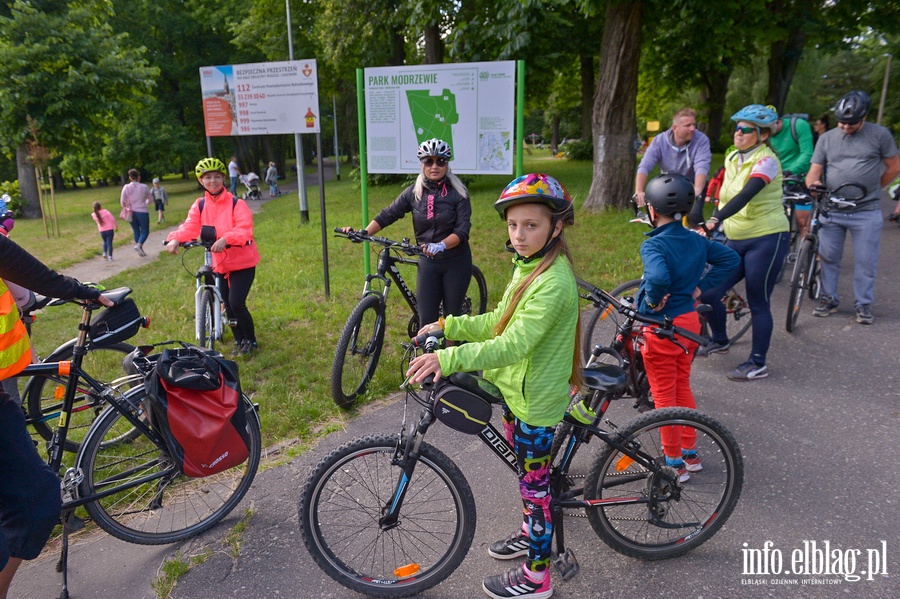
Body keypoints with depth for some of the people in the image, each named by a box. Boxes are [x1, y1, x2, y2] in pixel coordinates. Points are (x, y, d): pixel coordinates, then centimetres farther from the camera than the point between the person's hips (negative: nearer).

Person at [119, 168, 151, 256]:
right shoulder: (144, 187, -7)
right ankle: (138, 245, -20)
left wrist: (126, 207, 15)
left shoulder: (126, 187, -5)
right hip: (142, 212, -3)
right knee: (145, 231, 6)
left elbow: (122, 202, -6)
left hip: (131, 213, 3)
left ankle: (140, 250, 19)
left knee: (136, 231, 15)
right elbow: (149, 200, 6)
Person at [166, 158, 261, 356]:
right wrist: (175, 239, -31)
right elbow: (190, 227, -10)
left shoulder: (236, 204, -11)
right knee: (228, 305, 12)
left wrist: (225, 239, -43)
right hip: (220, 263, 5)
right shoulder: (199, 206, 3)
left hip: (242, 261, -5)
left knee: (236, 303, -13)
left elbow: (244, 230, -25)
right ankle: (239, 341, 30)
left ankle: (250, 341, 9)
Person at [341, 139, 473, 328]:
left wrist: (441, 245, -34)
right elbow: (388, 214, -3)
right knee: (426, 318, 0)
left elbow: (462, 230, -16)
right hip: (428, 261, 2)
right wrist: (363, 232, -18)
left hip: (456, 261, -2)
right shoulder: (414, 192, 1)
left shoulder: (458, 193, -8)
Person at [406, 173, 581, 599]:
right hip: (516, 387, 9)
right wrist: (447, 325, 3)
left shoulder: (553, 281, -27)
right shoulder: (528, 266, 5)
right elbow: (500, 322, 11)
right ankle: (530, 532, 49)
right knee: (526, 470, 25)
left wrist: (448, 358, -43)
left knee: (534, 480, 6)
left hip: (535, 398, -9)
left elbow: (514, 344, -35)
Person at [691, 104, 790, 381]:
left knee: (758, 303, 0)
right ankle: (720, 340, 27)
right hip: (736, 239, 7)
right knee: (708, 292, 1)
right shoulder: (732, 159, 9)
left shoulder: (766, 160, -13)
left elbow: (745, 195, -29)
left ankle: (757, 364, 15)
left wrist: (716, 219, -42)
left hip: (766, 239, -7)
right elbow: (724, 196, 16)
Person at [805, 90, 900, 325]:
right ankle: (828, 299, 21)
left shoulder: (880, 134, 0)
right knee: (827, 257, 7)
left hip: (866, 212, -2)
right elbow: (814, 172, 3)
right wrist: (814, 185, -19)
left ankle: (863, 305, 16)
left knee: (865, 261, 3)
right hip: (831, 211, 2)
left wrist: (870, 189, 5)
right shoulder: (826, 139, 6)